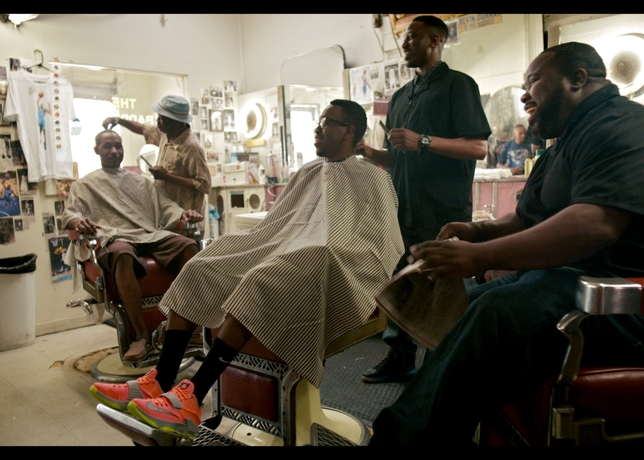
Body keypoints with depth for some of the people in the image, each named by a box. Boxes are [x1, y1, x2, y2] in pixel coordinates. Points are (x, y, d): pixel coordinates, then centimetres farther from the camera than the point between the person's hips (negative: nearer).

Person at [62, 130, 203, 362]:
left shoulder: (141, 181, 30)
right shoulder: (84, 185, 23)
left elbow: (166, 207, 21)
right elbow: (69, 214, 9)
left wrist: (183, 214, -2)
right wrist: (78, 221, -18)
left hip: (151, 235, 3)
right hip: (114, 238, -3)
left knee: (189, 245, -29)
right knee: (123, 254, -42)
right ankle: (142, 335, -38)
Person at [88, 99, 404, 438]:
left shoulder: (372, 179, 4)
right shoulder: (309, 172, 23)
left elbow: (374, 246, -9)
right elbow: (275, 225, 23)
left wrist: (310, 251, -20)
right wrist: (250, 248, 5)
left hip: (327, 270, -7)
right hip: (279, 252, 7)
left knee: (261, 283, -37)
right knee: (199, 272, -11)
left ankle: (192, 399, -35)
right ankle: (159, 384, -17)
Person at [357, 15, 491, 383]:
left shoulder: (458, 85, -1)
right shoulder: (402, 96, 21)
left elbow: (478, 148, -11)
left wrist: (423, 141, -20)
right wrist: (369, 152, 5)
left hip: (444, 211, -7)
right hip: (405, 209, 8)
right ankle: (401, 357, 26)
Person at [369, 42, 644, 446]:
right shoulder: (565, 146, 22)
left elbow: (595, 225, -27)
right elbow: (526, 220, 25)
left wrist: (480, 256, -28)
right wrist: (479, 230, 4)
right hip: (560, 277, 11)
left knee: (498, 314, -35)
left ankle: (404, 434, -28)